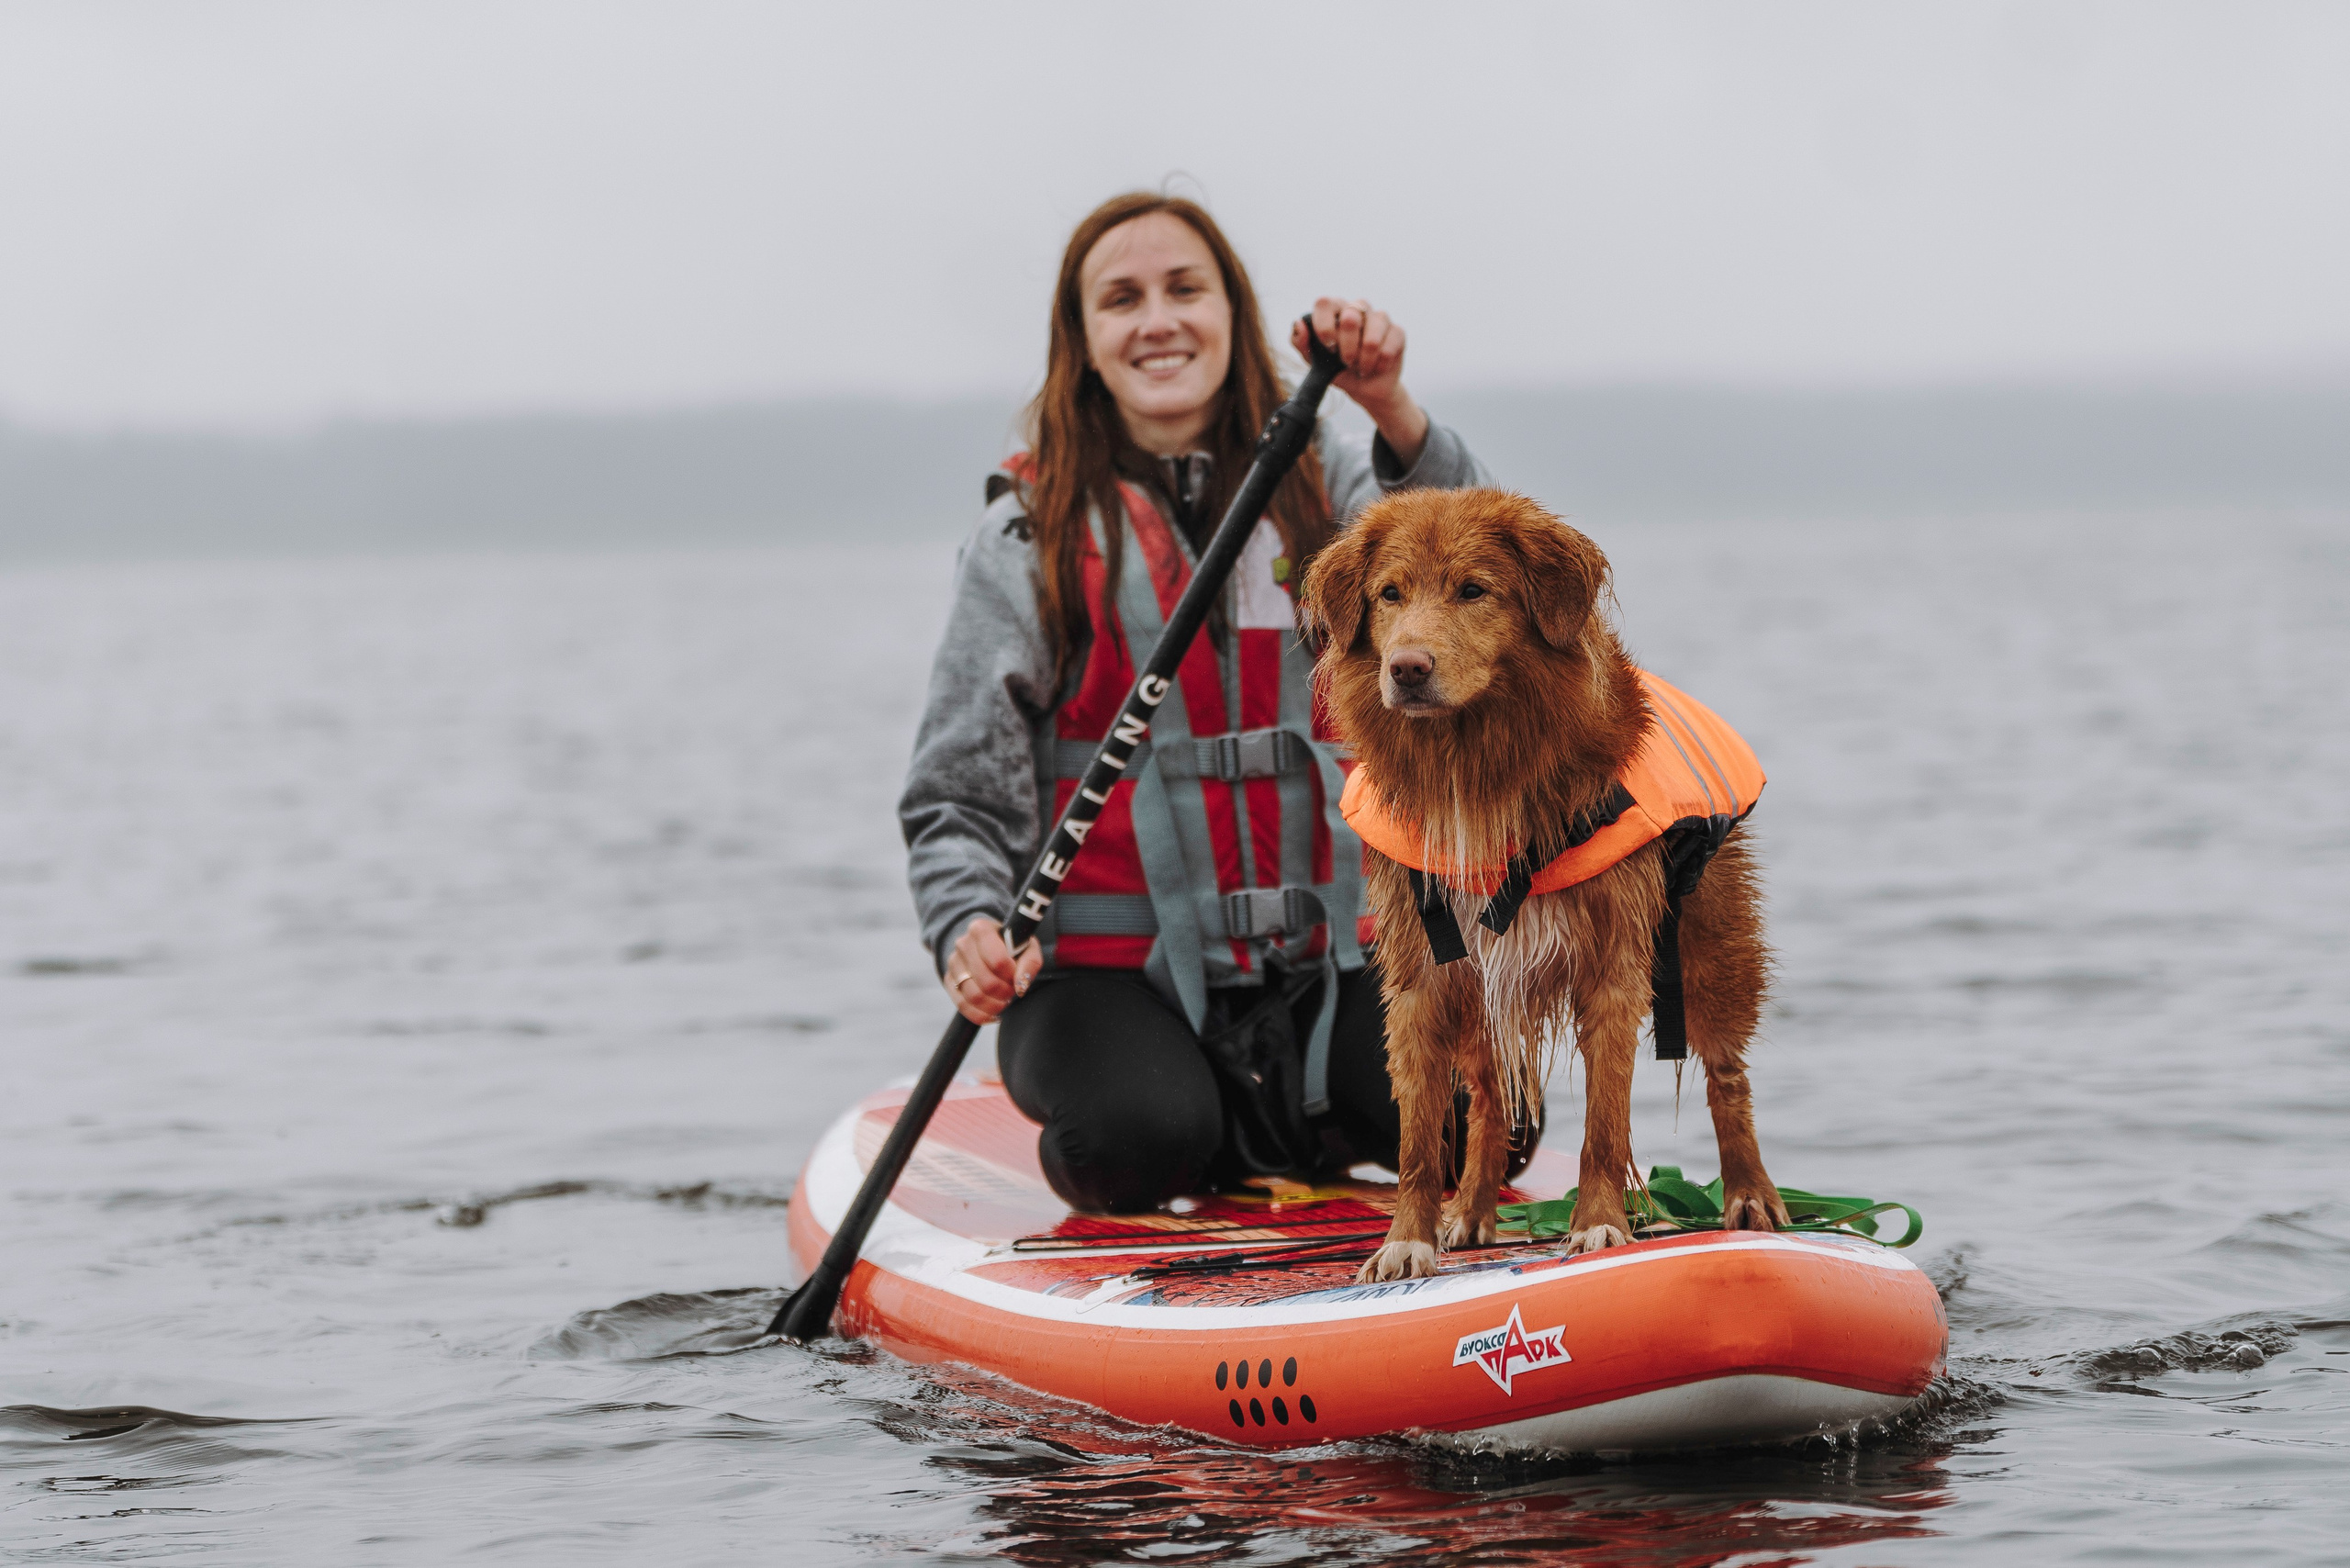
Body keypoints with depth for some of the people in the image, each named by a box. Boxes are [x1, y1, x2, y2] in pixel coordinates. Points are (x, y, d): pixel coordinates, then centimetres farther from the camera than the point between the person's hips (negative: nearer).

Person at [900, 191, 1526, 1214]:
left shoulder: (1319, 490, 9)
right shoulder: (1031, 536, 0)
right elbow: (958, 795, -2)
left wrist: (1392, 412, -28)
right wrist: (967, 931, -22)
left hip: (1318, 963, 3)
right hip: (1109, 970, -3)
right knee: (1140, 1144, -32)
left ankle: (1274, 1127, 11)